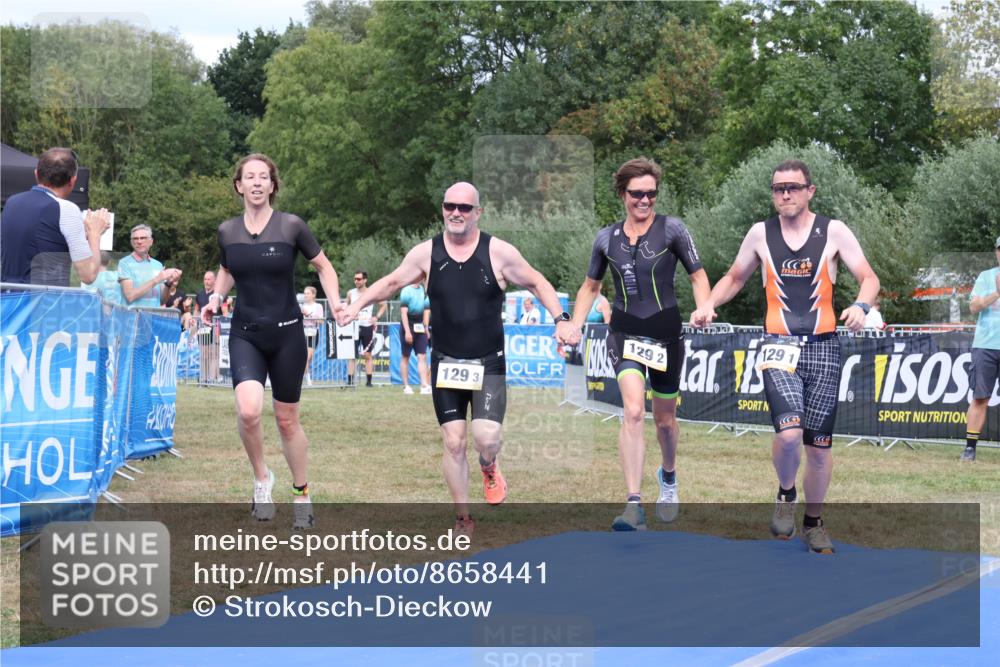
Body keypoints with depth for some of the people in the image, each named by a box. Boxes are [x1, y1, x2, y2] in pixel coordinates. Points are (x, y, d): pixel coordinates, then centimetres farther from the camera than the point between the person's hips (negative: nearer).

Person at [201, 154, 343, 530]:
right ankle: (261, 478, 6)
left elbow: (323, 266, 5)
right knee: (249, 410, -21)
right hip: (245, 334, 1)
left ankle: (302, 495, 28)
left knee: (287, 420, 8)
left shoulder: (290, 226, -7)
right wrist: (216, 297, 0)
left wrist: (335, 302, -11)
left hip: (286, 333, -1)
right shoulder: (227, 231, 1)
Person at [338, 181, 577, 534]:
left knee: (486, 436, -17)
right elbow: (391, 282, 10)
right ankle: (463, 519, 18)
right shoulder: (426, 253, -2)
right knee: (453, 442, 2)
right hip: (446, 364, 2)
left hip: (488, 364, -2)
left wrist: (561, 319, -6)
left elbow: (536, 283, 5)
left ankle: (489, 468, 22)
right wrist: (357, 304, -4)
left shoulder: (499, 252, -6)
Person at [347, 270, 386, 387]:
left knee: (368, 355, 3)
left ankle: (369, 381, 7)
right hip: (354, 326, 1)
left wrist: (377, 317, -3)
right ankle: (350, 380, -2)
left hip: (367, 327, -1)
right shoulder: (351, 293, 4)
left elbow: (383, 305, 10)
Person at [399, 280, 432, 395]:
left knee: (422, 356, -3)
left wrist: (426, 327, 9)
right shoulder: (406, 291, -10)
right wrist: (407, 331, -20)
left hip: (420, 326, 5)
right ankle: (406, 386, 10)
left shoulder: (424, 290, 9)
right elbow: (403, 312, -14)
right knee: (405, 357, 4)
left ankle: (424, 385, -7)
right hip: (408, 324, -5)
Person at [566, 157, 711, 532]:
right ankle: (634, 505, -24)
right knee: (633, 411, -20)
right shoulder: (607, 238, 5)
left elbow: (697, 276, 2)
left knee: (664, 418, 14)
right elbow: (591, 287, 18)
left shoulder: (671, 229, -3)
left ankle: (668, 477, 46)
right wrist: (575, 328, 6)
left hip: (665, 331, 0)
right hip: (625, 331, 0)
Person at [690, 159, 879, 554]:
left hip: (823, 346, 1)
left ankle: (814, 522, 28)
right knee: (789, 432, -23)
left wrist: (861, 305, -23)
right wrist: (709, 304, 0)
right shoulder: (760, 233, 5)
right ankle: (786, 495, 7)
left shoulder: (833, 232, 1)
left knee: (819, 446, 7)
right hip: (779, 345, -1)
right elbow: (735, 278, 18)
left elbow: (869, 278, -1)